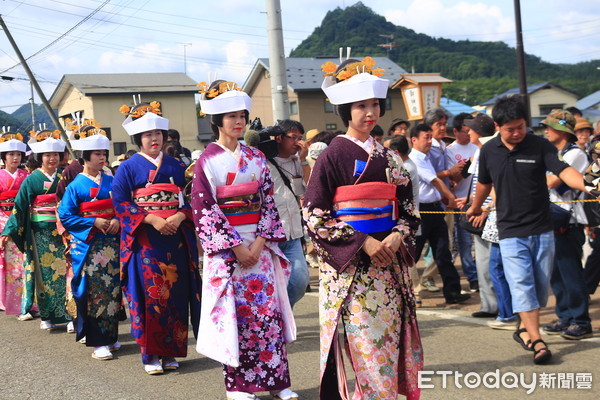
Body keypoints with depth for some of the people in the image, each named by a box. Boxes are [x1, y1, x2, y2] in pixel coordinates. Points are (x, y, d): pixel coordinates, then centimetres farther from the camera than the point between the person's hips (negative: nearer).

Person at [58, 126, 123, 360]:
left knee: (113, 290, 7)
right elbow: (65, 216, -5)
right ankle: (98, 342, 0)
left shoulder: (111, 182, 9)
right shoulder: (76, 185, -1)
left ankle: (110, 337, 18)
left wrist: (118, 221, -7)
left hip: (112, 243, 4)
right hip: (89, 247, -4)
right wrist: (94, 222, -14)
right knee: (94, 292, -5)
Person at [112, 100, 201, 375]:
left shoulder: (175, 166, 14)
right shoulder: (128, 167, 4)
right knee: (150, 295, -5)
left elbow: (189, 198, 11)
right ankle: (150, 355, 3)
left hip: (176, 237, 3)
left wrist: (179, 217, -10)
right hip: (145, 240, -3)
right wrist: (152, 220, -15)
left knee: (176, 293, 1)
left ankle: (171, 352, 10)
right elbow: (121, 203, -5)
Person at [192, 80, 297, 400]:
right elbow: (205, 209, -9)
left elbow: (268, 201, 6)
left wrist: (259, 242, -8)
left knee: (267, 309, 2)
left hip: (259, 244, 4)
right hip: (225, 247, -3)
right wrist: (236, 247, -13)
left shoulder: (256, 158, 9)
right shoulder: (207, 161, -3)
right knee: (234, 311, -1)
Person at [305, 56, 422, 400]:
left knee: (389, 344, 7)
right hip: (349, 267, -5)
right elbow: (315, 216, -9)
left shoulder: (388, 157, 9)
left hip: (389, 265, 5)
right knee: (366, 349, -4)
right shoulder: (333, 156, -6)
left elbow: (407, 208, 13)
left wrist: (397, 237, -8)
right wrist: (363, 242, -16)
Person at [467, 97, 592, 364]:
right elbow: (485, 183, 20)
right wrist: (475, 208, 36)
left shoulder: (540, 146, -5)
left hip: (542, 229, 0)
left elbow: (564, 171, -20)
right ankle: (536, 340, -12)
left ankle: (524, 328, 28)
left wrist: (588, 186, -39)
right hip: (510, 232, 0)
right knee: (522, 286, -11)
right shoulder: (489, 151, 1)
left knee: (541, 285, 8)